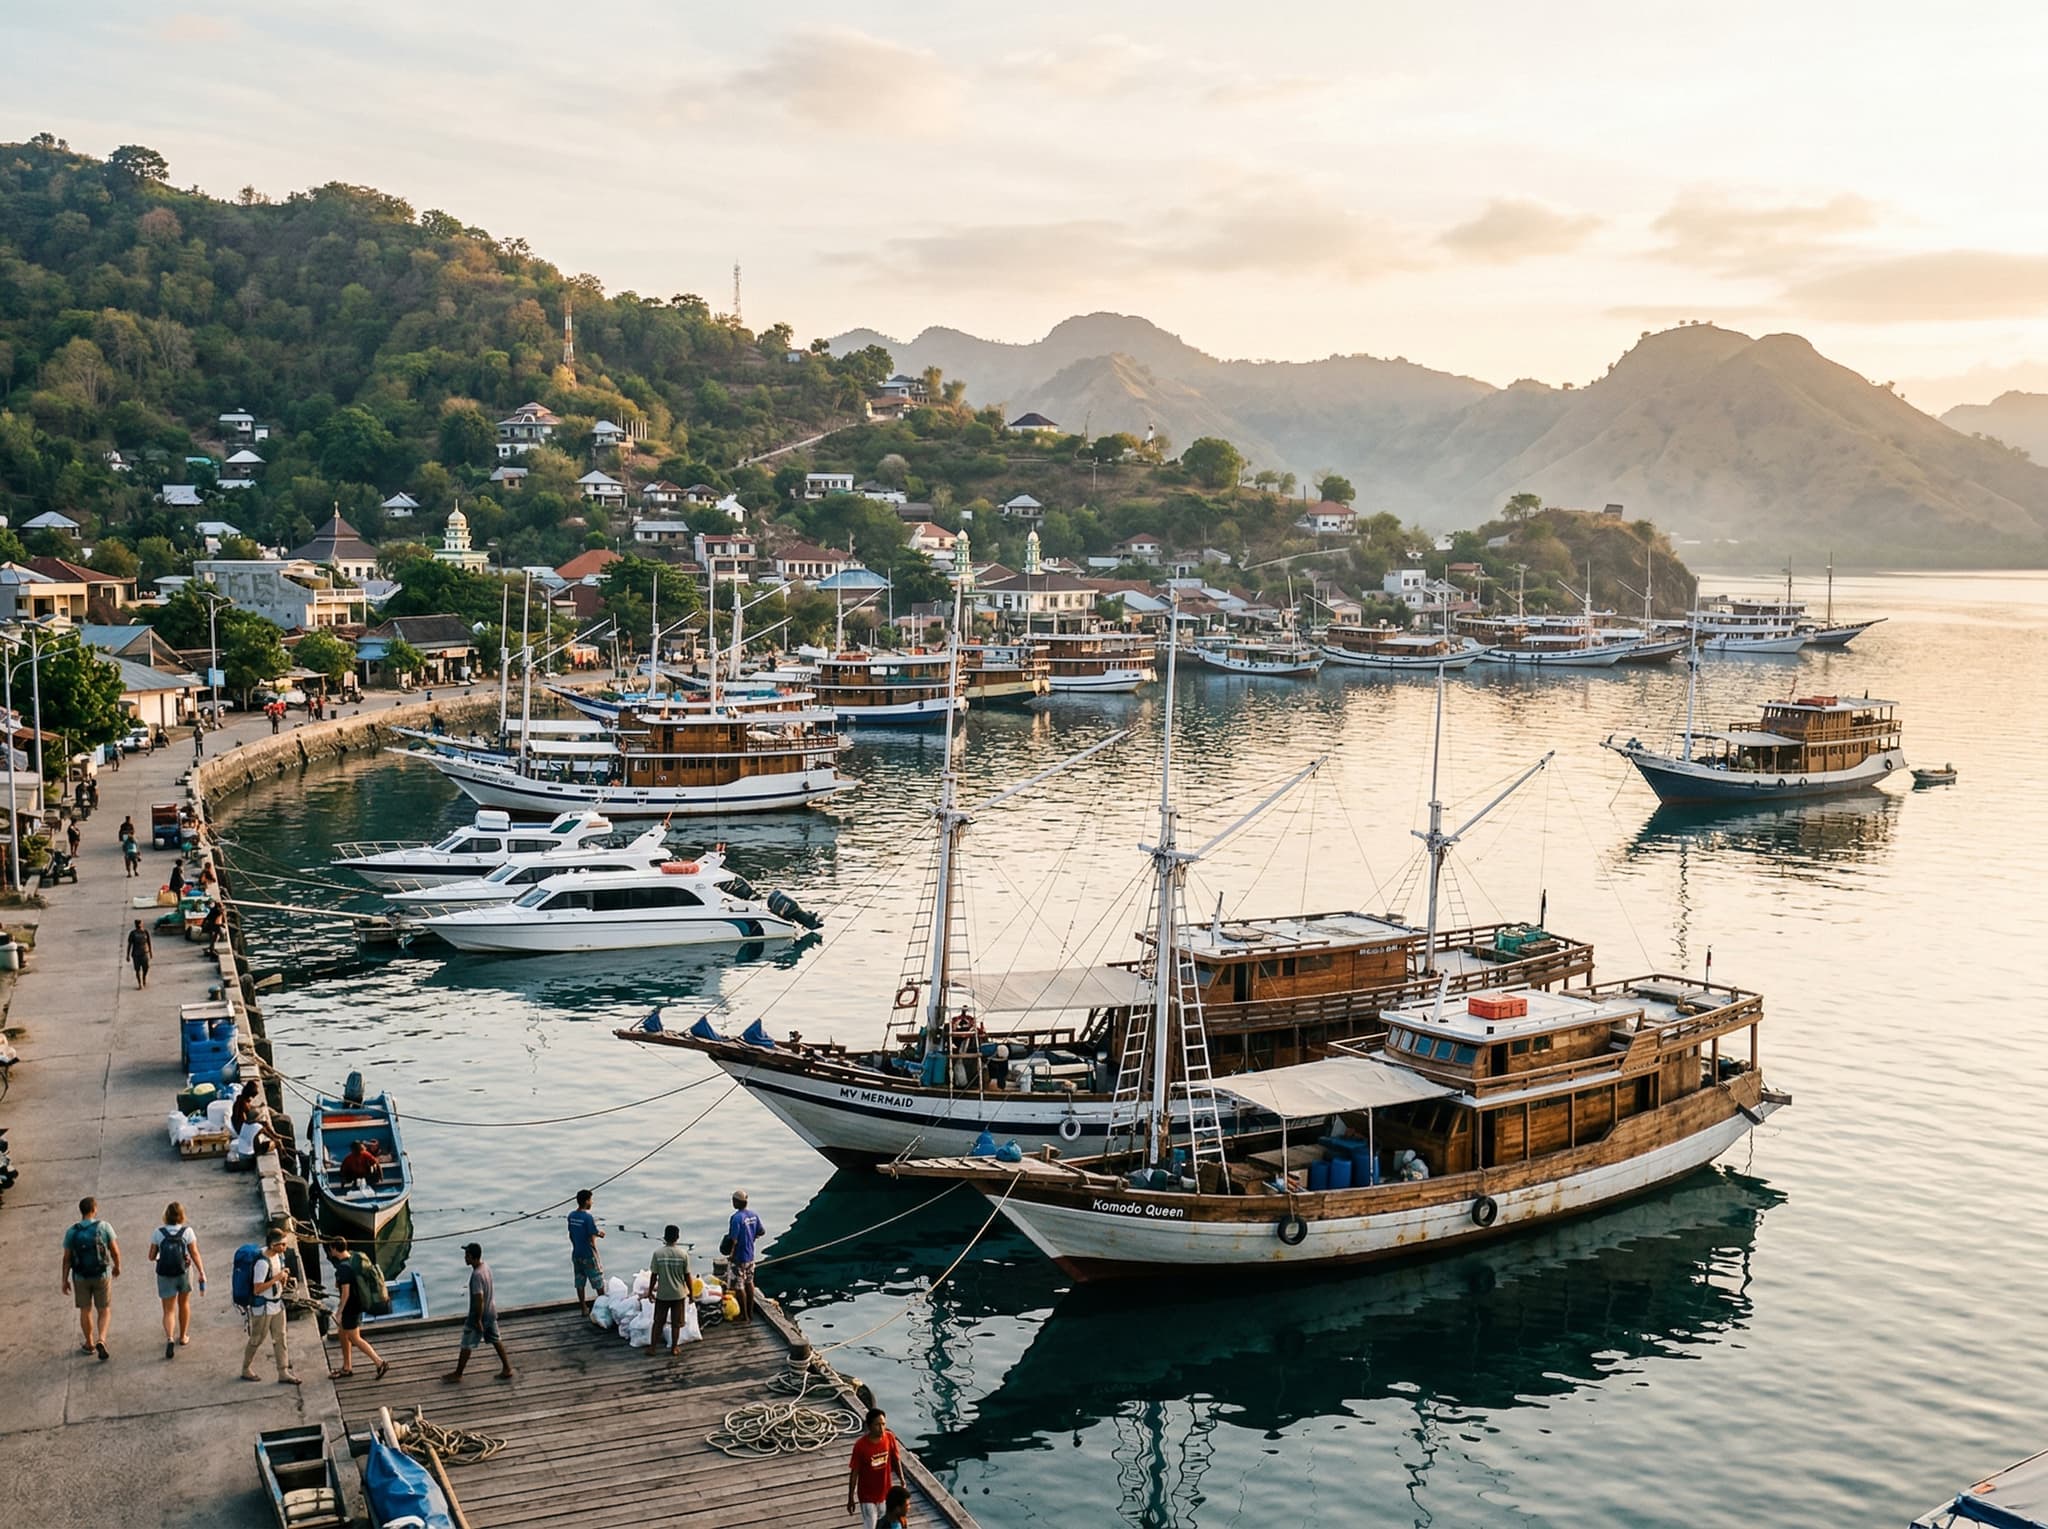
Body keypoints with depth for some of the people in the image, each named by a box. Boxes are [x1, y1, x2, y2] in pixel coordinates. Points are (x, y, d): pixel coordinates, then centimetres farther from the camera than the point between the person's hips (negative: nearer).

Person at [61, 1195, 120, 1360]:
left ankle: (89, 1345, 28)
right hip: (102, 1275, -1)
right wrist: (117, 1266, 12)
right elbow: (115, 1251, -6)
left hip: (81, 1277, 1)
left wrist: (65, 1280, 6)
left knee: (85, 1310, 18)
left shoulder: (72, 1231, -7)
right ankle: (101, 1340, -8)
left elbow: (67, 1258, -4)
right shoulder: (104, 1227, -11)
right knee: (104, 1310, 12)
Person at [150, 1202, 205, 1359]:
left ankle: (170, 1339, -19)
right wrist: (202, 1273, -5)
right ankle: (183, 1336, 35)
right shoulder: (187, 1231, -10)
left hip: (165, 1275, -1)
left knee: (169, 1310, 4)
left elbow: (151, 1257, -5)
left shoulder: (159, 1233, -9)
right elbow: (195, 1254, -11)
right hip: (184, 1272, 1)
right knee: (184, 1303, 24)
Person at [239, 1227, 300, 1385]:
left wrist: (284, 1278, -8)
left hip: (277, 1304, 8)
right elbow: (257, 1289, -27)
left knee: (280, 1338, 9)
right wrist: (277, 1278, -26)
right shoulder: (263, 1263, -26)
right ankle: (245, 1370, 28)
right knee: (257, 1339, 9)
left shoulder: (279, 1256, 1)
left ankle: (283, 1373, 13)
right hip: (263, 1307, -8)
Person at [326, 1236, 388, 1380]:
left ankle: (380, 1363, -1)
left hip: (351, 1307, -10)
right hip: (358, 1302, 10)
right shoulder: (353, 1257, 3)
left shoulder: (344, 1267, -25)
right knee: (343, 1335, 20)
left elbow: (346, 1292, -24)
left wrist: (339, 1311, -17)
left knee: (355, 1339, 0)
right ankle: (347, 1368, 30)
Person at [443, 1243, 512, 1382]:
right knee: (495, 1340, 17)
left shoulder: (477, 1275, -29)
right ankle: (507, 1369, 21)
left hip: (480, 1315, -8)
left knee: (466, 1346, 8)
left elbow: (479, 1299, -28)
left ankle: (457, 1374, 22)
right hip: (491, 1312, 8)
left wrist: (478, 1320, -20)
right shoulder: (486, 1266, -1)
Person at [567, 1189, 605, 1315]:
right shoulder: (588, 1217, -21)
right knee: (599, 1283, 10)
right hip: (588, 1256, -6)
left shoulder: (571, 1216, 1)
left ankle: (584, 1309, 20)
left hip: (576, 1254, 6)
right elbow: (592, 1240, -21)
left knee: (579, 1283, 13)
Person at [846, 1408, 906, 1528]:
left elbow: (896, 1460, 2)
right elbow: (854, 1472, -14)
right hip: (867, 1495, -4)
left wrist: (902, 1481, -5)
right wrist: (850, 1498, -8)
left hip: (885, 1491, 4)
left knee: (881, 1525, 21)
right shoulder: (860, 1445, -24)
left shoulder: (890, 1438, -13)